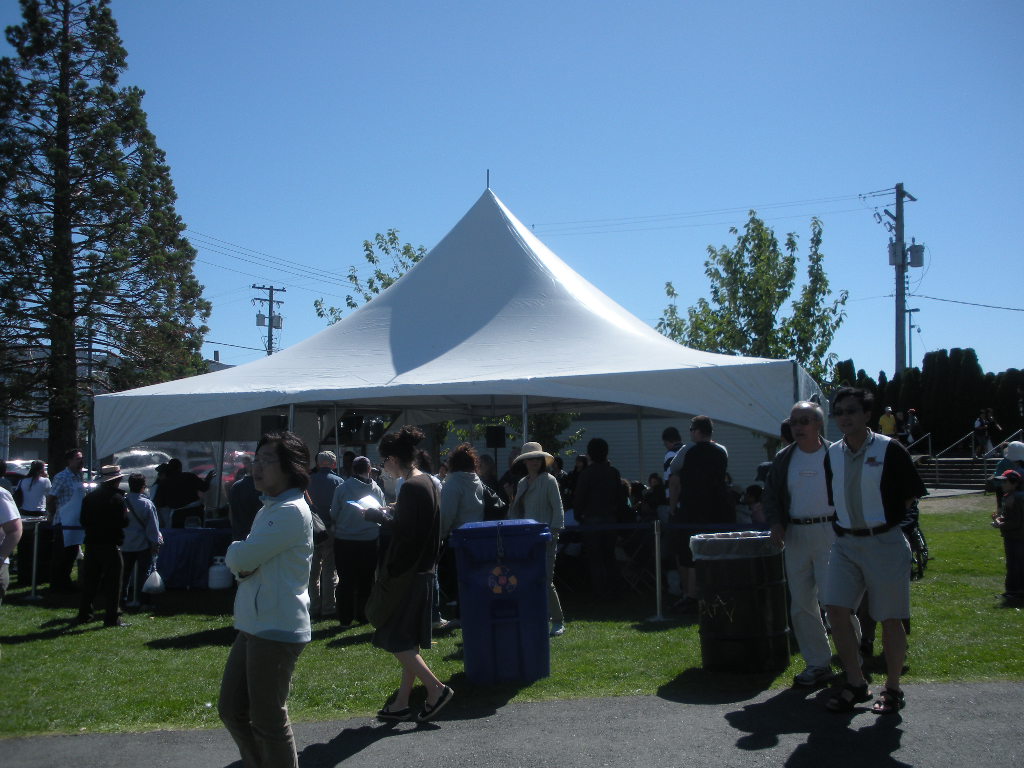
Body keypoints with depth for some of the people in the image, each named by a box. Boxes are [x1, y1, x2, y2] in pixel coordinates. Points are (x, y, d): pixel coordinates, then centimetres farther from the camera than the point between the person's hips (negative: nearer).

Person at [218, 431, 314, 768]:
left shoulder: (292, 511, -18)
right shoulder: (270, 509, 15)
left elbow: (239, 558, -22)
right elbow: (240, 562, 16)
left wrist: (235, 551, 1)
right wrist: (242, 564, -8)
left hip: (277, 630, -10)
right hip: (253, 626, 10)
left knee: (268, 721, 2)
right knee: (231, 709, 18)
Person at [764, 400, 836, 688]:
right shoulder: (783, 459, 10)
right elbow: (771, 494, 13)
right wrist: (775, 522, -3)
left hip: (829, 532, -5)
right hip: (795, 535, 5)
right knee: (801, 603, 6)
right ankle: (817, 663, 17)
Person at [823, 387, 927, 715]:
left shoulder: (889, 450, -8)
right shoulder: (833, 454, 6)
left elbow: (912, 496, -2)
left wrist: (887, 521, -2)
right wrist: (845, 525, 10)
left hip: (885, 543, -5)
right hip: (845, 543, 5)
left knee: (890, 619, 4)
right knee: (836, 610, -3)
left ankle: (892, 689, 19)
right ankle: (855, 683, 10)